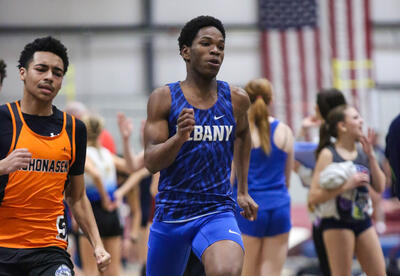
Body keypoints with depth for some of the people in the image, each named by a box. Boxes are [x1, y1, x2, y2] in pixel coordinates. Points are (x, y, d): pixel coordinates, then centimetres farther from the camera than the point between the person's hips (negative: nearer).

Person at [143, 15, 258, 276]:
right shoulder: (164, 98, -4)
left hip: (218, 212, 0)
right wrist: (180, 137, -29)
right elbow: (151, 162, -10)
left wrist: (243, 190, 27)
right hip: (171, 213, 0)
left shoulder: (236, 100, 2)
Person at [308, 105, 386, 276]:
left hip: (363, 222, 6)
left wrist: (371, 156, -5)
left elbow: (380, 187, 3)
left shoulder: (362, 153, 7)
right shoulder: (328, 154, -10)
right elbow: (313, 197, -17)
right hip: (337, 223, -6)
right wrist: (346, 186, -26)